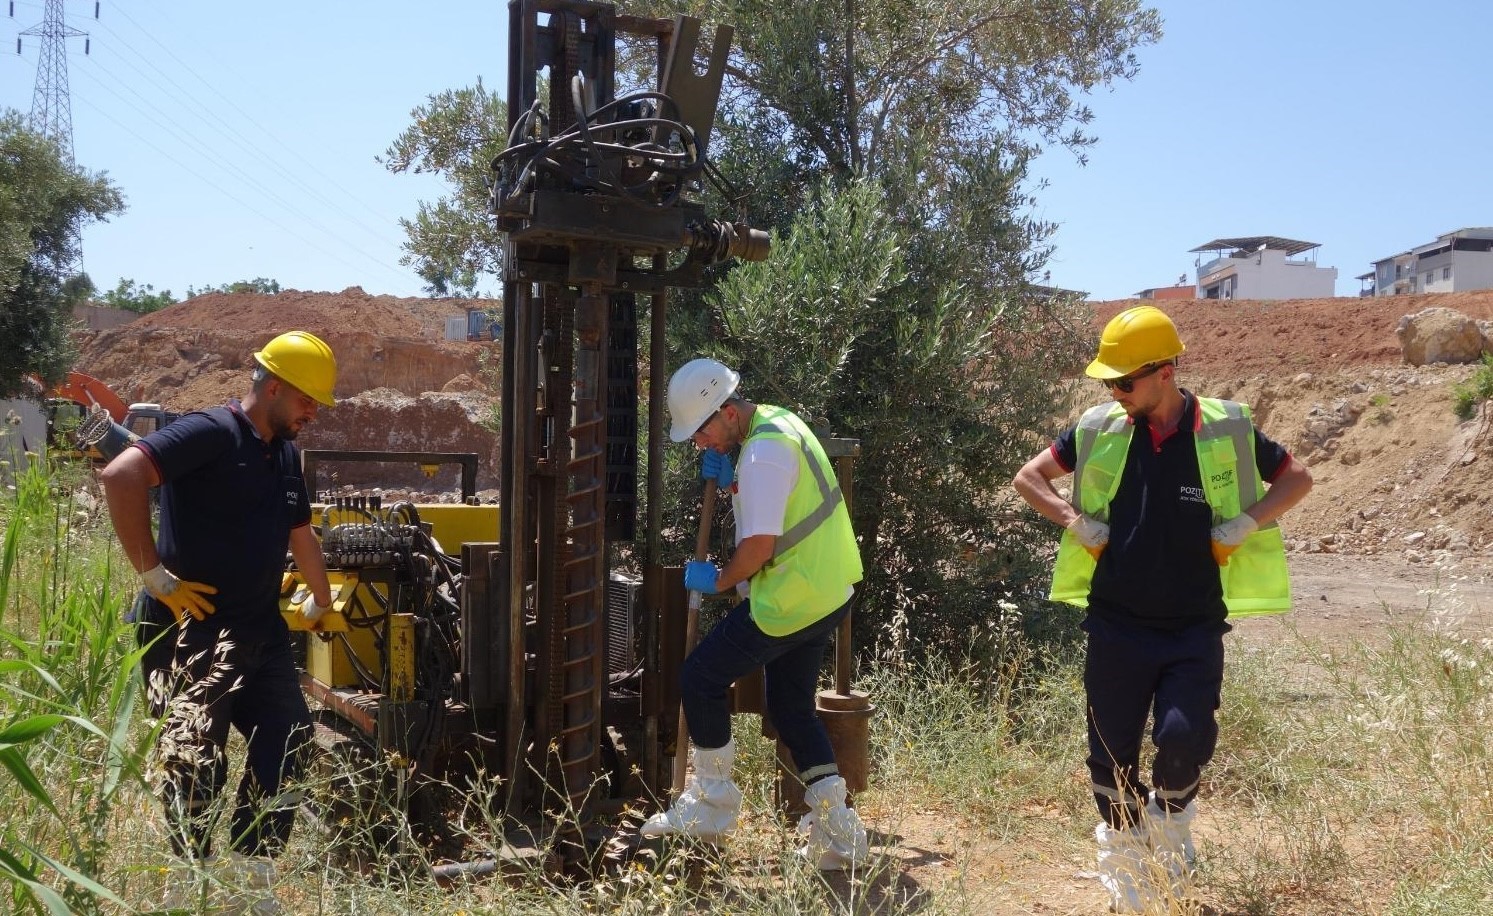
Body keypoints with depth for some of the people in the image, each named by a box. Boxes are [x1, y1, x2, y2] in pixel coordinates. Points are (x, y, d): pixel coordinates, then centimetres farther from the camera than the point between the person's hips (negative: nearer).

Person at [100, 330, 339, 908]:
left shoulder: (285, 454, 14)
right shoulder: (212, 432, -13)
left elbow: (301, 536, 28)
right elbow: (120, 476, -27)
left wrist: (321, 604, 37)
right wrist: (154, 575, -23)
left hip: (261, 632, 9)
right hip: (193, 629, -9)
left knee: (287, 747, 10)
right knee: (195, 763, -6)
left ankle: (254, 875, 23)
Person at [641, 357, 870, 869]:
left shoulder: (763, 453, -21)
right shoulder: (776, 422, 11)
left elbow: (759, 545, -23)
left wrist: (718, 581, -6)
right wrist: (726, 481, 2)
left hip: (791, 601, -11)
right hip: (827, 594, 11)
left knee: (700, 679, 0)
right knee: (792, 707, 17)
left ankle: (711, 807, 12)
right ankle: (836, 831, 15)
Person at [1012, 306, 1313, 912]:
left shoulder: (1228, 431, -5)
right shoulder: (1099, 430, -2)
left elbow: (1297, 478, 8)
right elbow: (1028, 478, 9)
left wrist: (1244, 525, -7)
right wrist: (1077, 522, -6)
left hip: (1195, 628, -1)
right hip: (1116, 626, 2)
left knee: (1184, 739, -16)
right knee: (1112, 754, 7)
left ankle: (1171, 816, 19)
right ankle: (1126, 855, 32)